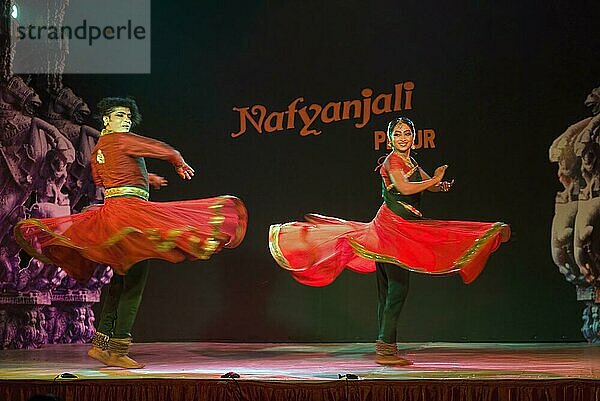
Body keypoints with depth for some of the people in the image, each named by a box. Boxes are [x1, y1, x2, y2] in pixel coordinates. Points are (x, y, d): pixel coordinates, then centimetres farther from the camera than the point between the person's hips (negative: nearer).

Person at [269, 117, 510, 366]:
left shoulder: (411, 163, 19)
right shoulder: (392, 161, -9)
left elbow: (432, 186, 20)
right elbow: (404, 187, -25)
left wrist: (442, 185, -4)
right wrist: (434, 180, -15)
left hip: (402, 229, 9)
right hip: (392, 228, -9)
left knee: (388, 291, 10)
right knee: (397, 287, -11)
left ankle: (385, 347, 13)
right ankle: (386, 349, -11)